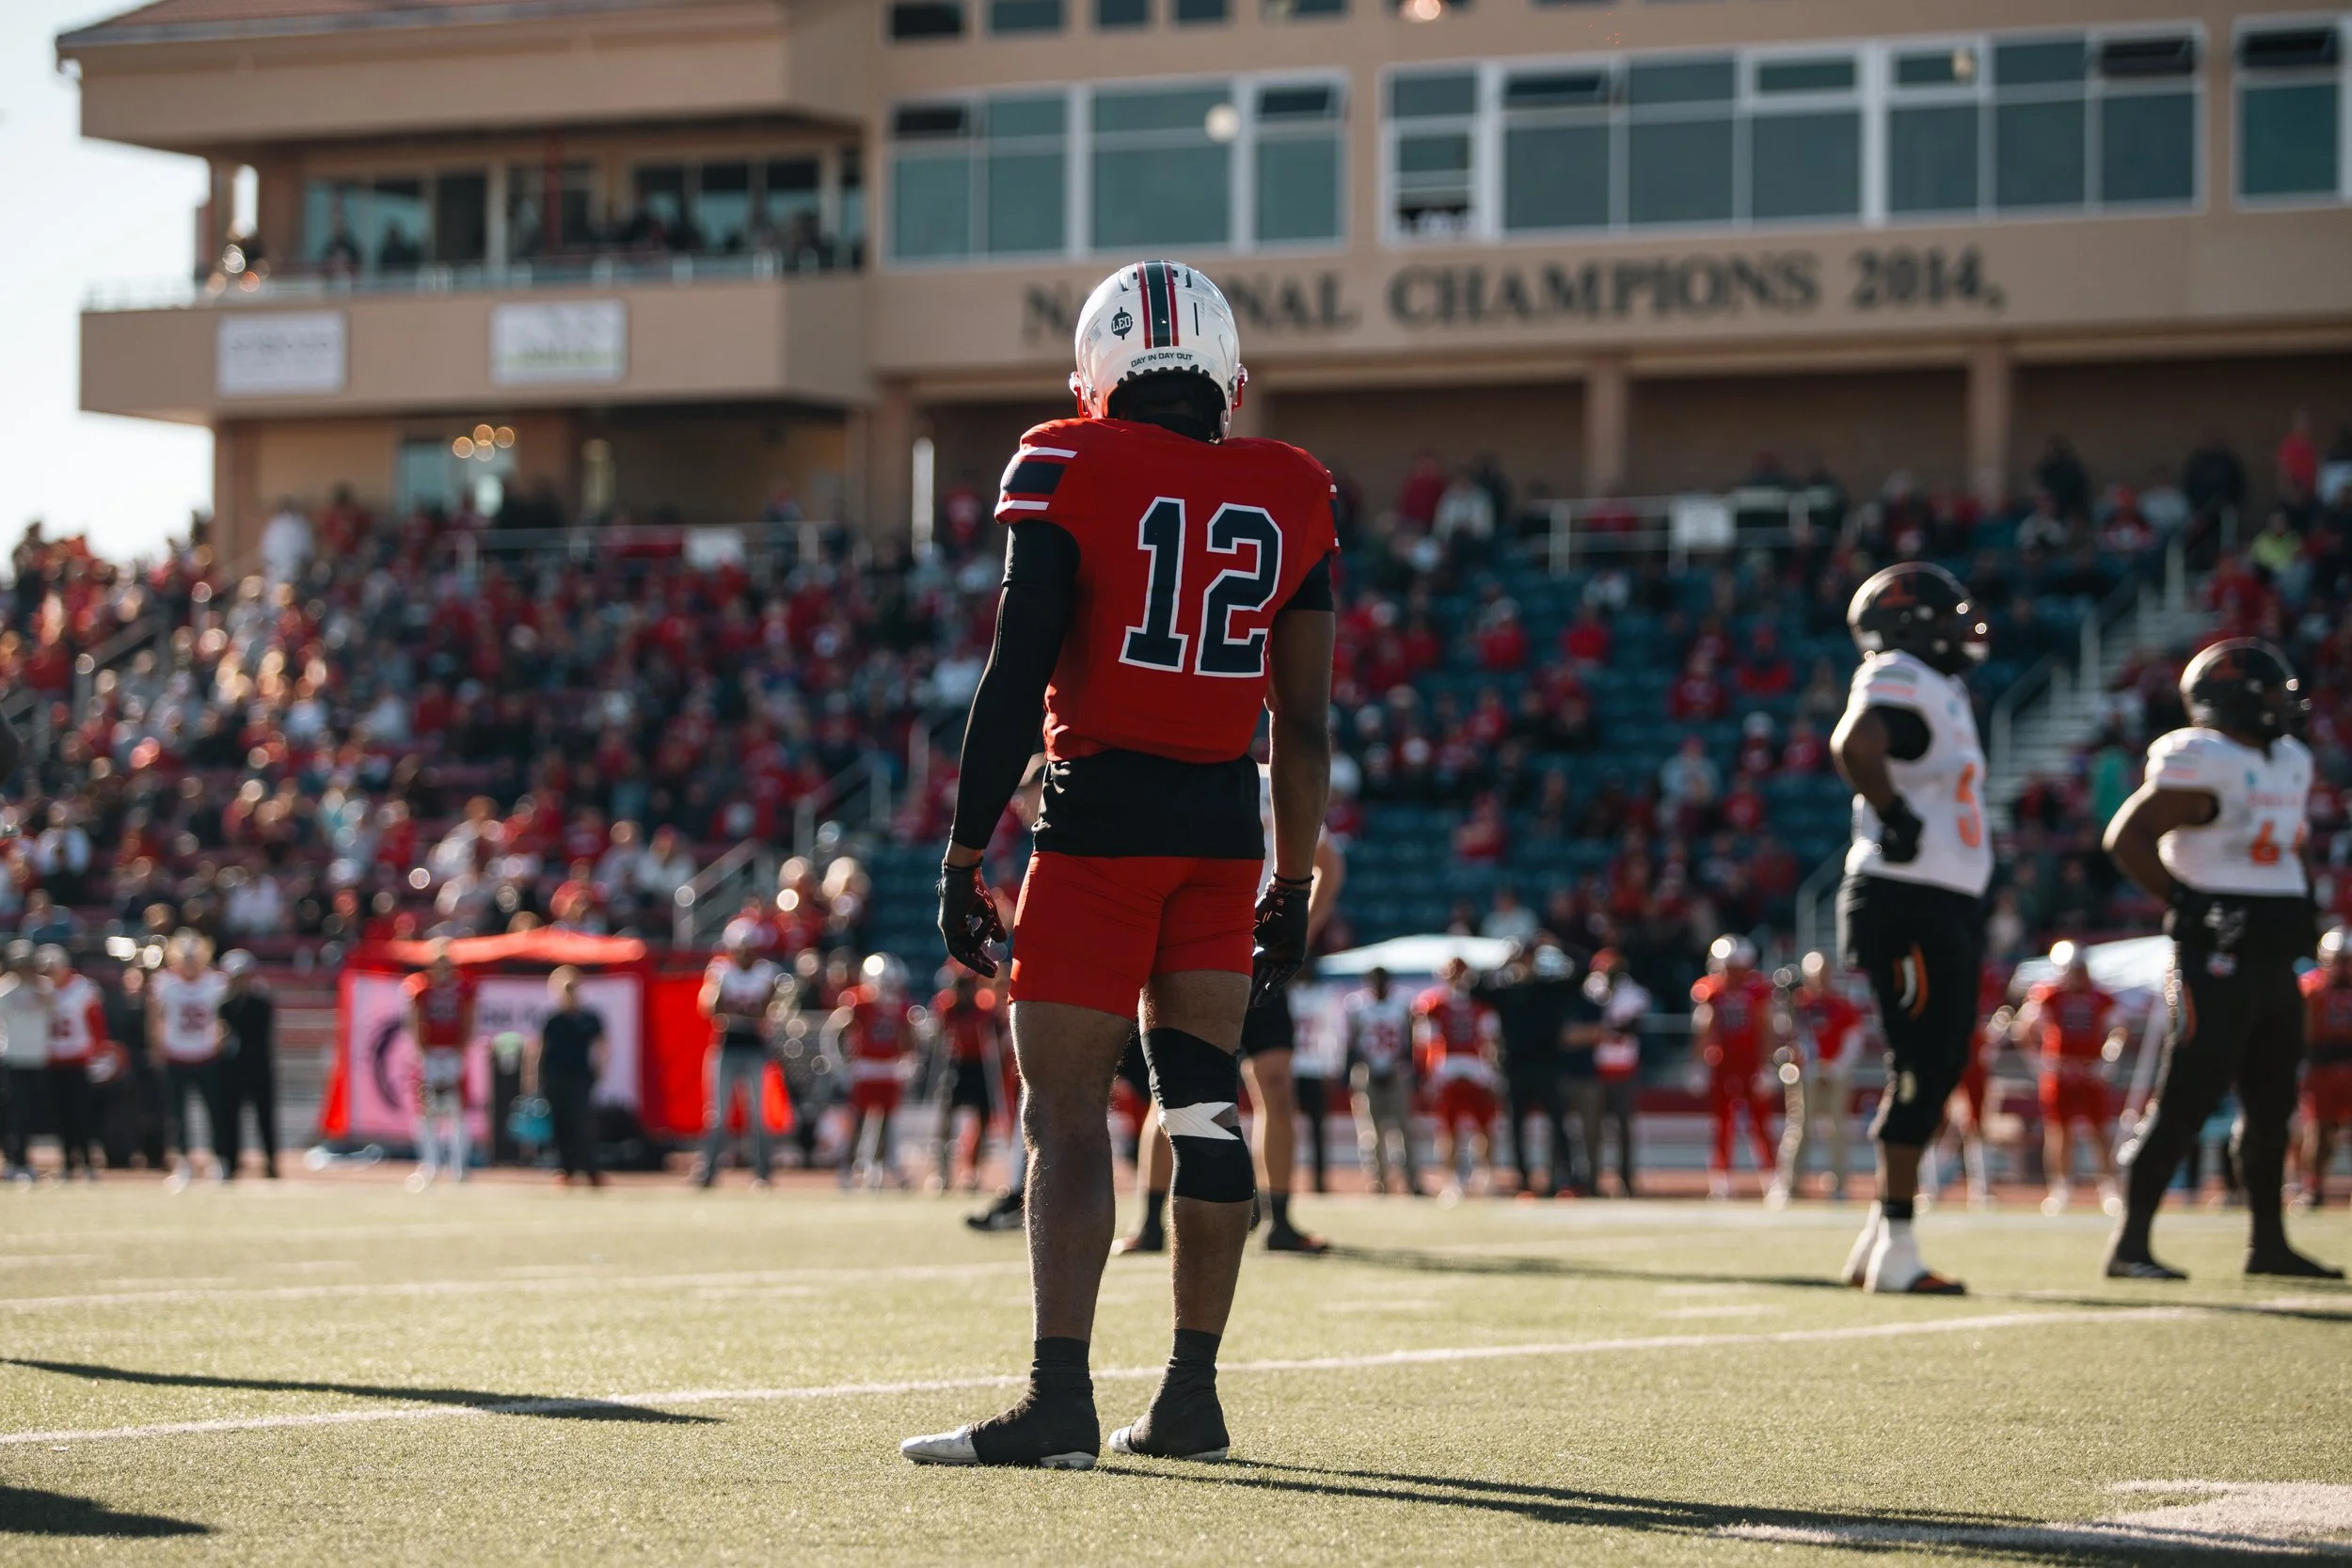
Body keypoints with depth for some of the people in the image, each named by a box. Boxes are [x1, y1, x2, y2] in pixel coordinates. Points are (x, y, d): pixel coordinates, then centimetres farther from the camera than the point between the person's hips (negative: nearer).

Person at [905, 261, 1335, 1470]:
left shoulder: (1070, 472, -5)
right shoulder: (1290, 496, 7)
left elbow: (1017, 678, -9)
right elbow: (1305, 722, 9)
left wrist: (964, 857, -4)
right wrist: (1294, 886, 16)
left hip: (1102, 814, -4)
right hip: (1226, 825, 5)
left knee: (1065, 1110, -4)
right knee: (1204, 1103, 10)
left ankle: (1060, 1402, -12)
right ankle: (1191, 1399, 13)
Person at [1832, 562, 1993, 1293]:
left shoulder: (1941, 691, 19)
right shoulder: (1899, 686, -14)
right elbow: (1853, 747, -35)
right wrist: (1893, 812, -22)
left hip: (1945, 905, 10)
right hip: (1907, 904, -10)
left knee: (1936, 1069, 12)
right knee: (1921, 1066, -9)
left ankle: (1878, 1244, 18)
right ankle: (1894, 1249, -6)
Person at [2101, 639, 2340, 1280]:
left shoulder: (2288, 763, 14)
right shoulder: (2204, 767, -15)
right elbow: (2127, 836, -16)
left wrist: (2299, 906, 15)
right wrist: (2187, 906, -17)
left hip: (2273, 958, 9)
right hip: (2217, 958, -9)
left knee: (2271, 1105, 14)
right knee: (2186, 1101, -11)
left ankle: (2269, 1244, 24)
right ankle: (2130, 1245, -10)